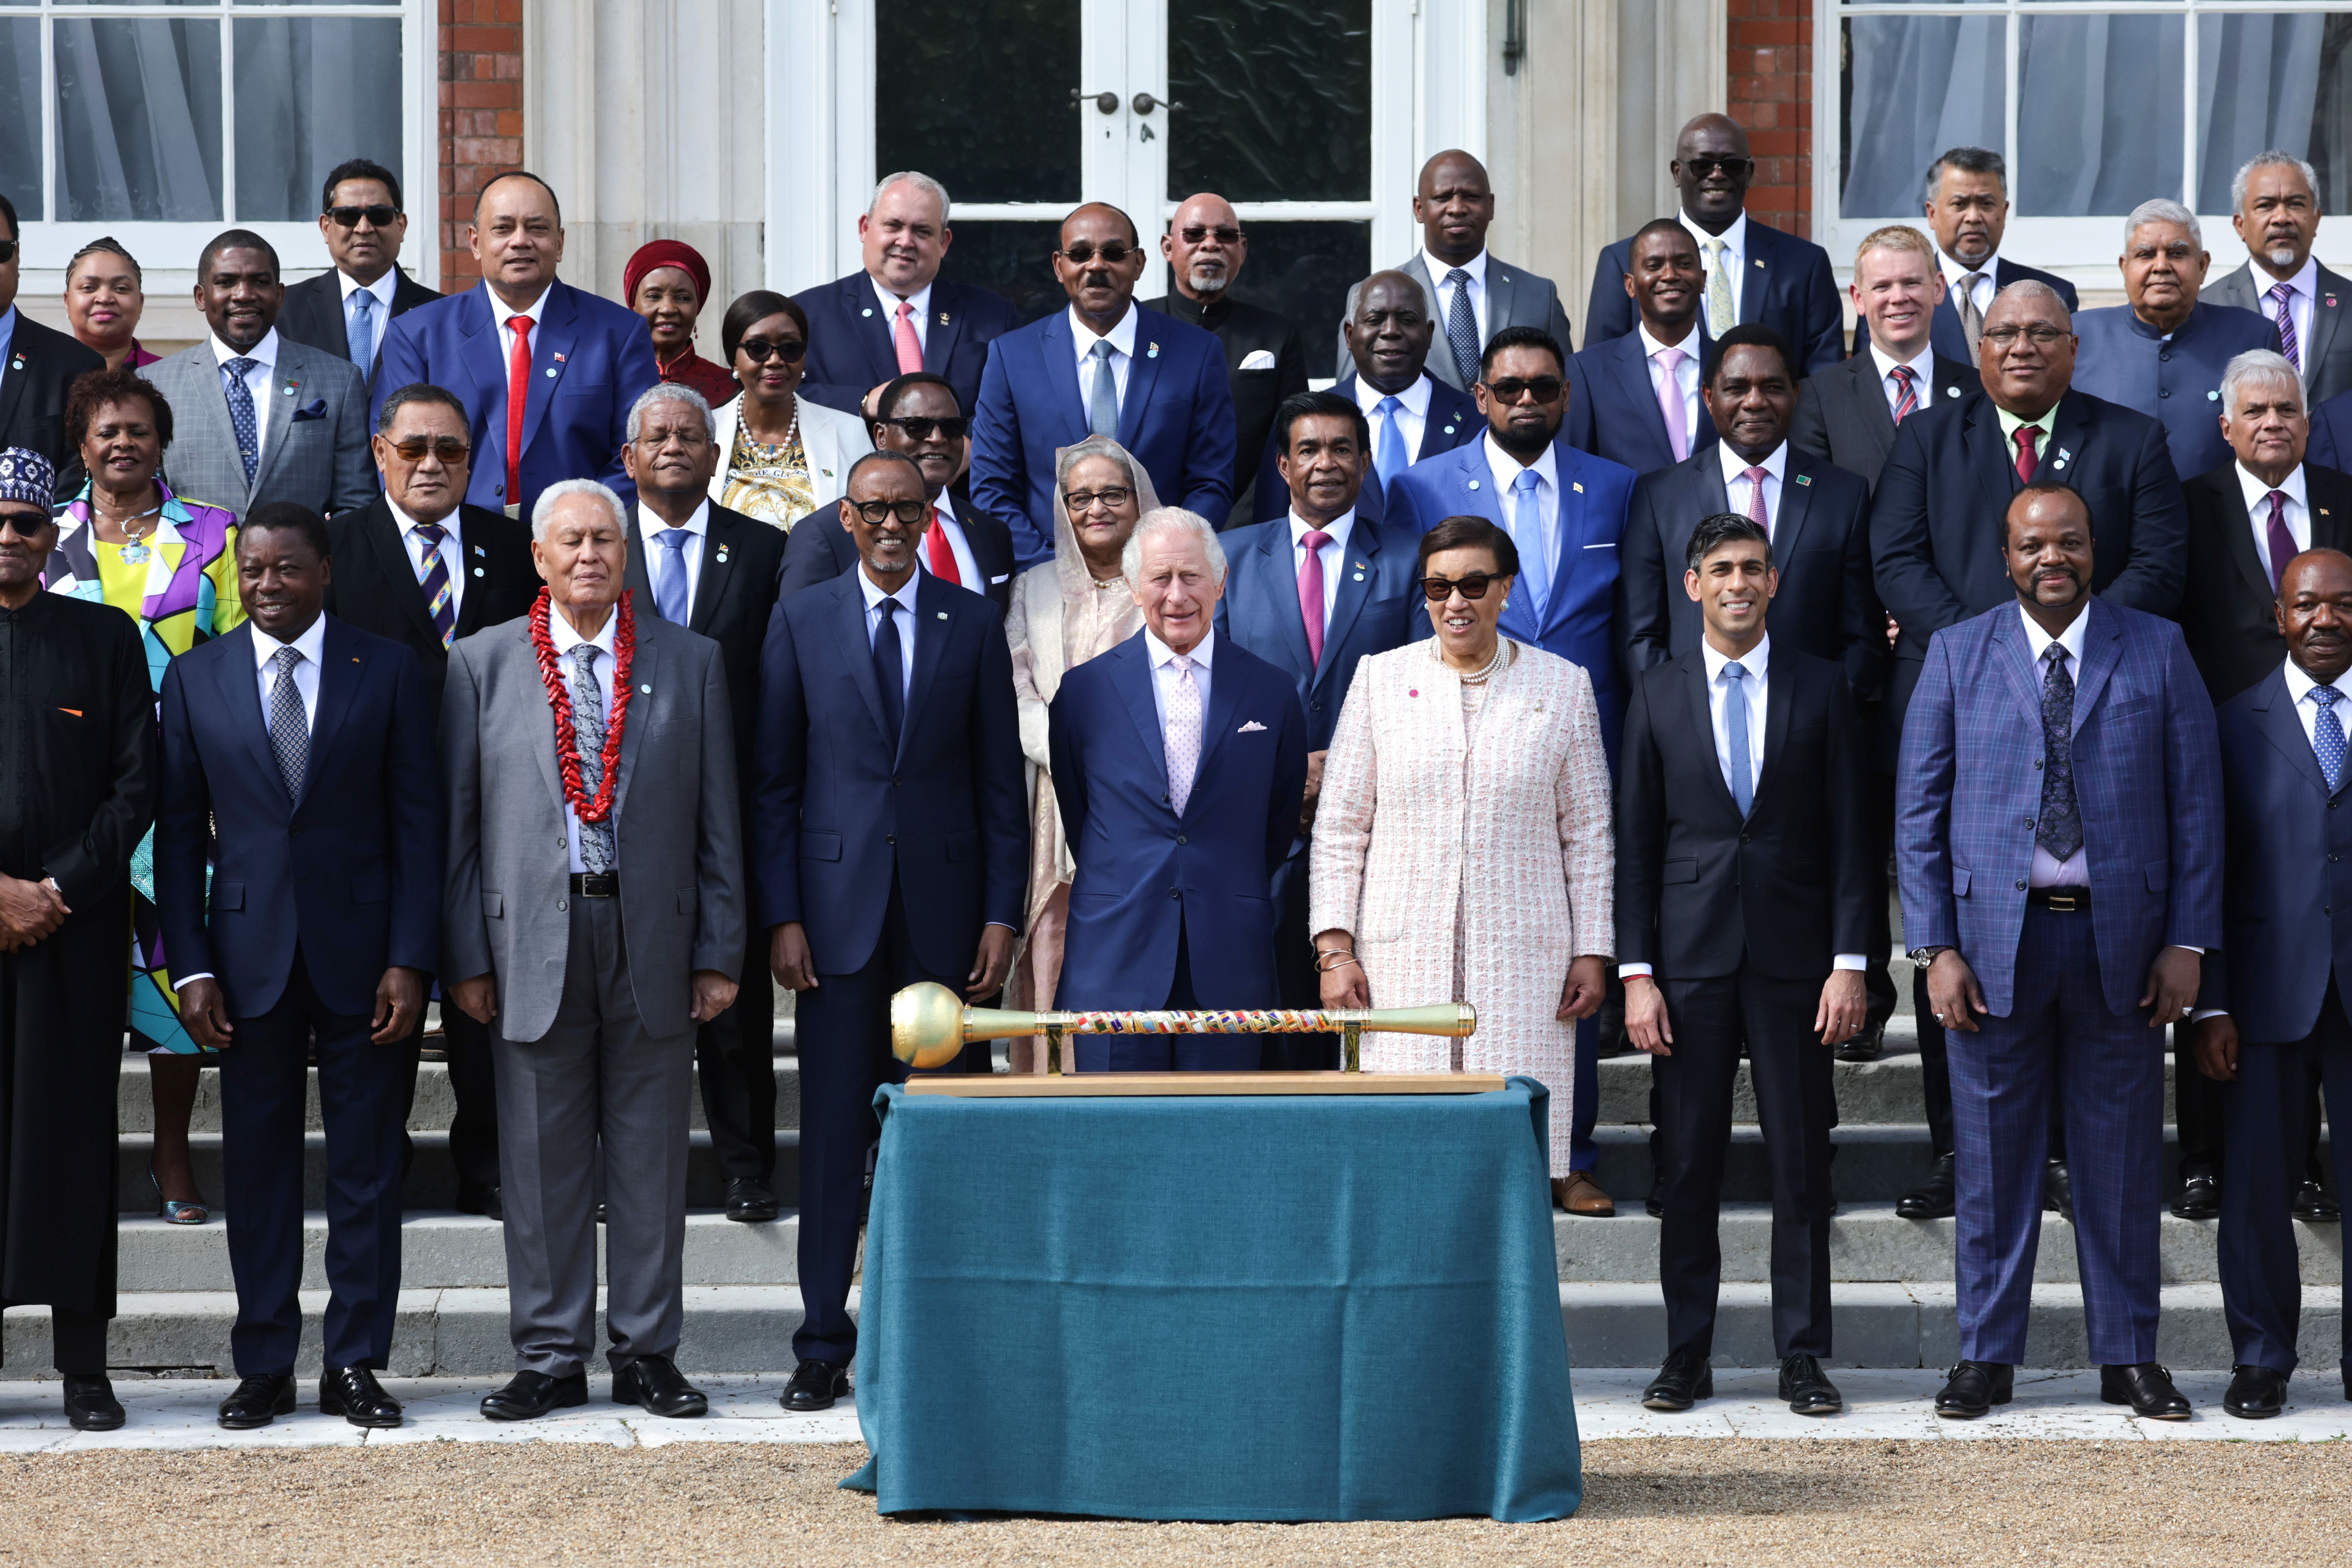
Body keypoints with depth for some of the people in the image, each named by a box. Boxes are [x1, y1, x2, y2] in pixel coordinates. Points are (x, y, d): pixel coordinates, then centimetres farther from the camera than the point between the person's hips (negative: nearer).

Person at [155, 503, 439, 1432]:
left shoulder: (388, 672, 2)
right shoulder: (196, 679, 6)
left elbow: (418, 824, 0)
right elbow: (179, 832, 6)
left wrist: (410, 961, -7)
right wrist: (192, 967, -2)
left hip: (362, 958, -1)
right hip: (250, 959, 1)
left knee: (368, 1170, 2)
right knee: (257, 1166, 5)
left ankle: (354, 1365, 10)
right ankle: (264, 1366, 12)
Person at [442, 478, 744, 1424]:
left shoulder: (689, 663, 7)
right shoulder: (483, 666, 5)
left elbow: (717, 823, 7)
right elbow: (459, 824, 5)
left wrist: (718, 953, 1)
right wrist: (467, 958, -1)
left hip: (653, 937, 1)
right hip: (534, 940, -1)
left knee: (650, 1155, 5)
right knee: (542, 1159, 3)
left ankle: (646, 1354, 13)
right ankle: (550, 1357, 11)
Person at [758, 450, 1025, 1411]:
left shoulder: (975, 625, 7)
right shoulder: (801, 622, 6)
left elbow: (1001, 780, 7)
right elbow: (776, 781, 5)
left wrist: (1002, 914, 0)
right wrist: (782, 916, -3)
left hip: (942, 910, 1)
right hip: (839, 909, 0)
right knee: (833, 1131, 0)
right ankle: (824, 1345, 7)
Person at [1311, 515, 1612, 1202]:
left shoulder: (1562, 686, 9)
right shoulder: (1381, 679, 8)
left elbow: (1588, 830, 11)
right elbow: (1339, 827, 8)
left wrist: (1592, 951, 5)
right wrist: (1334, 947, 0)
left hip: (1524, 959, 0)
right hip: (1401, 958, 0)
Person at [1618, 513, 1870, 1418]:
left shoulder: (1820, 689, 5)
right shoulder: (1658, 694, 6)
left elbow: (1849, 834, 3)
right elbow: (1635, 842, 5)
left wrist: (1849, 961, -5)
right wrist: (1636, 973, -2)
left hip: (1793, 956, 0)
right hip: (1691, 958, 0)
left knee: (1801, 1159, 1)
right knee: (1689, 1161, 2)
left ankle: (1801, 1353, 8)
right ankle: (1687, 1352, 10)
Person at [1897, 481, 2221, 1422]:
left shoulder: (2158, 651, 5)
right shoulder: (1957, 655, 5)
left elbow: (2196, 803, 4)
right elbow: (1919, 812, 4)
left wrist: (2187, 941, -3)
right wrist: (1936, 948, -4)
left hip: (2121, 938, 0)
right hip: (1995, 933, 0)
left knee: (2122, 1155, 5)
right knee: (1992, 1156, 3)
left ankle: (2129, 1356, 14)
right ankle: (1986, 1355, 13)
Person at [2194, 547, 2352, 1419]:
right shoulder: (2237, 725, 7)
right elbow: (2210, 874, 4)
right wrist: (2211, 1004, -2)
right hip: (2271, 993, 0)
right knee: (2257, 1187, 3)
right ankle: (2260, 1361, 14)